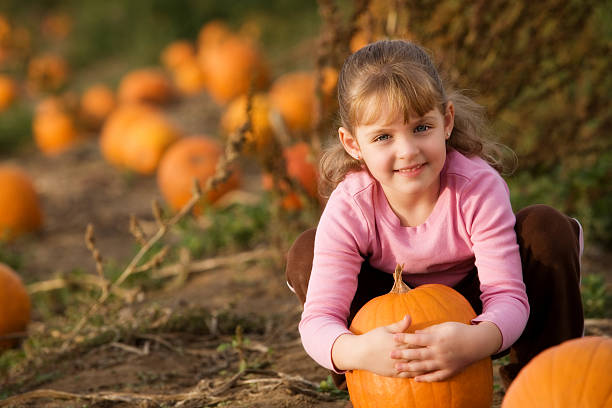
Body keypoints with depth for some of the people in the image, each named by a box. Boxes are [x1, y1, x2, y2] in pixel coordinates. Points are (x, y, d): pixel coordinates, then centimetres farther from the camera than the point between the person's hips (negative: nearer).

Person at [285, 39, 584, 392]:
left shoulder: (479, 188, -29)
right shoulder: (348, 208, -26)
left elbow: (507, 297, -32)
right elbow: (319, 320, -31)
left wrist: (476, 342, -57)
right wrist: (357, 351, -57)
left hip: (473, 318, -1)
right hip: (394, 327, 1)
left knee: (546, 228, -26)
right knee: (304, 254, -22)